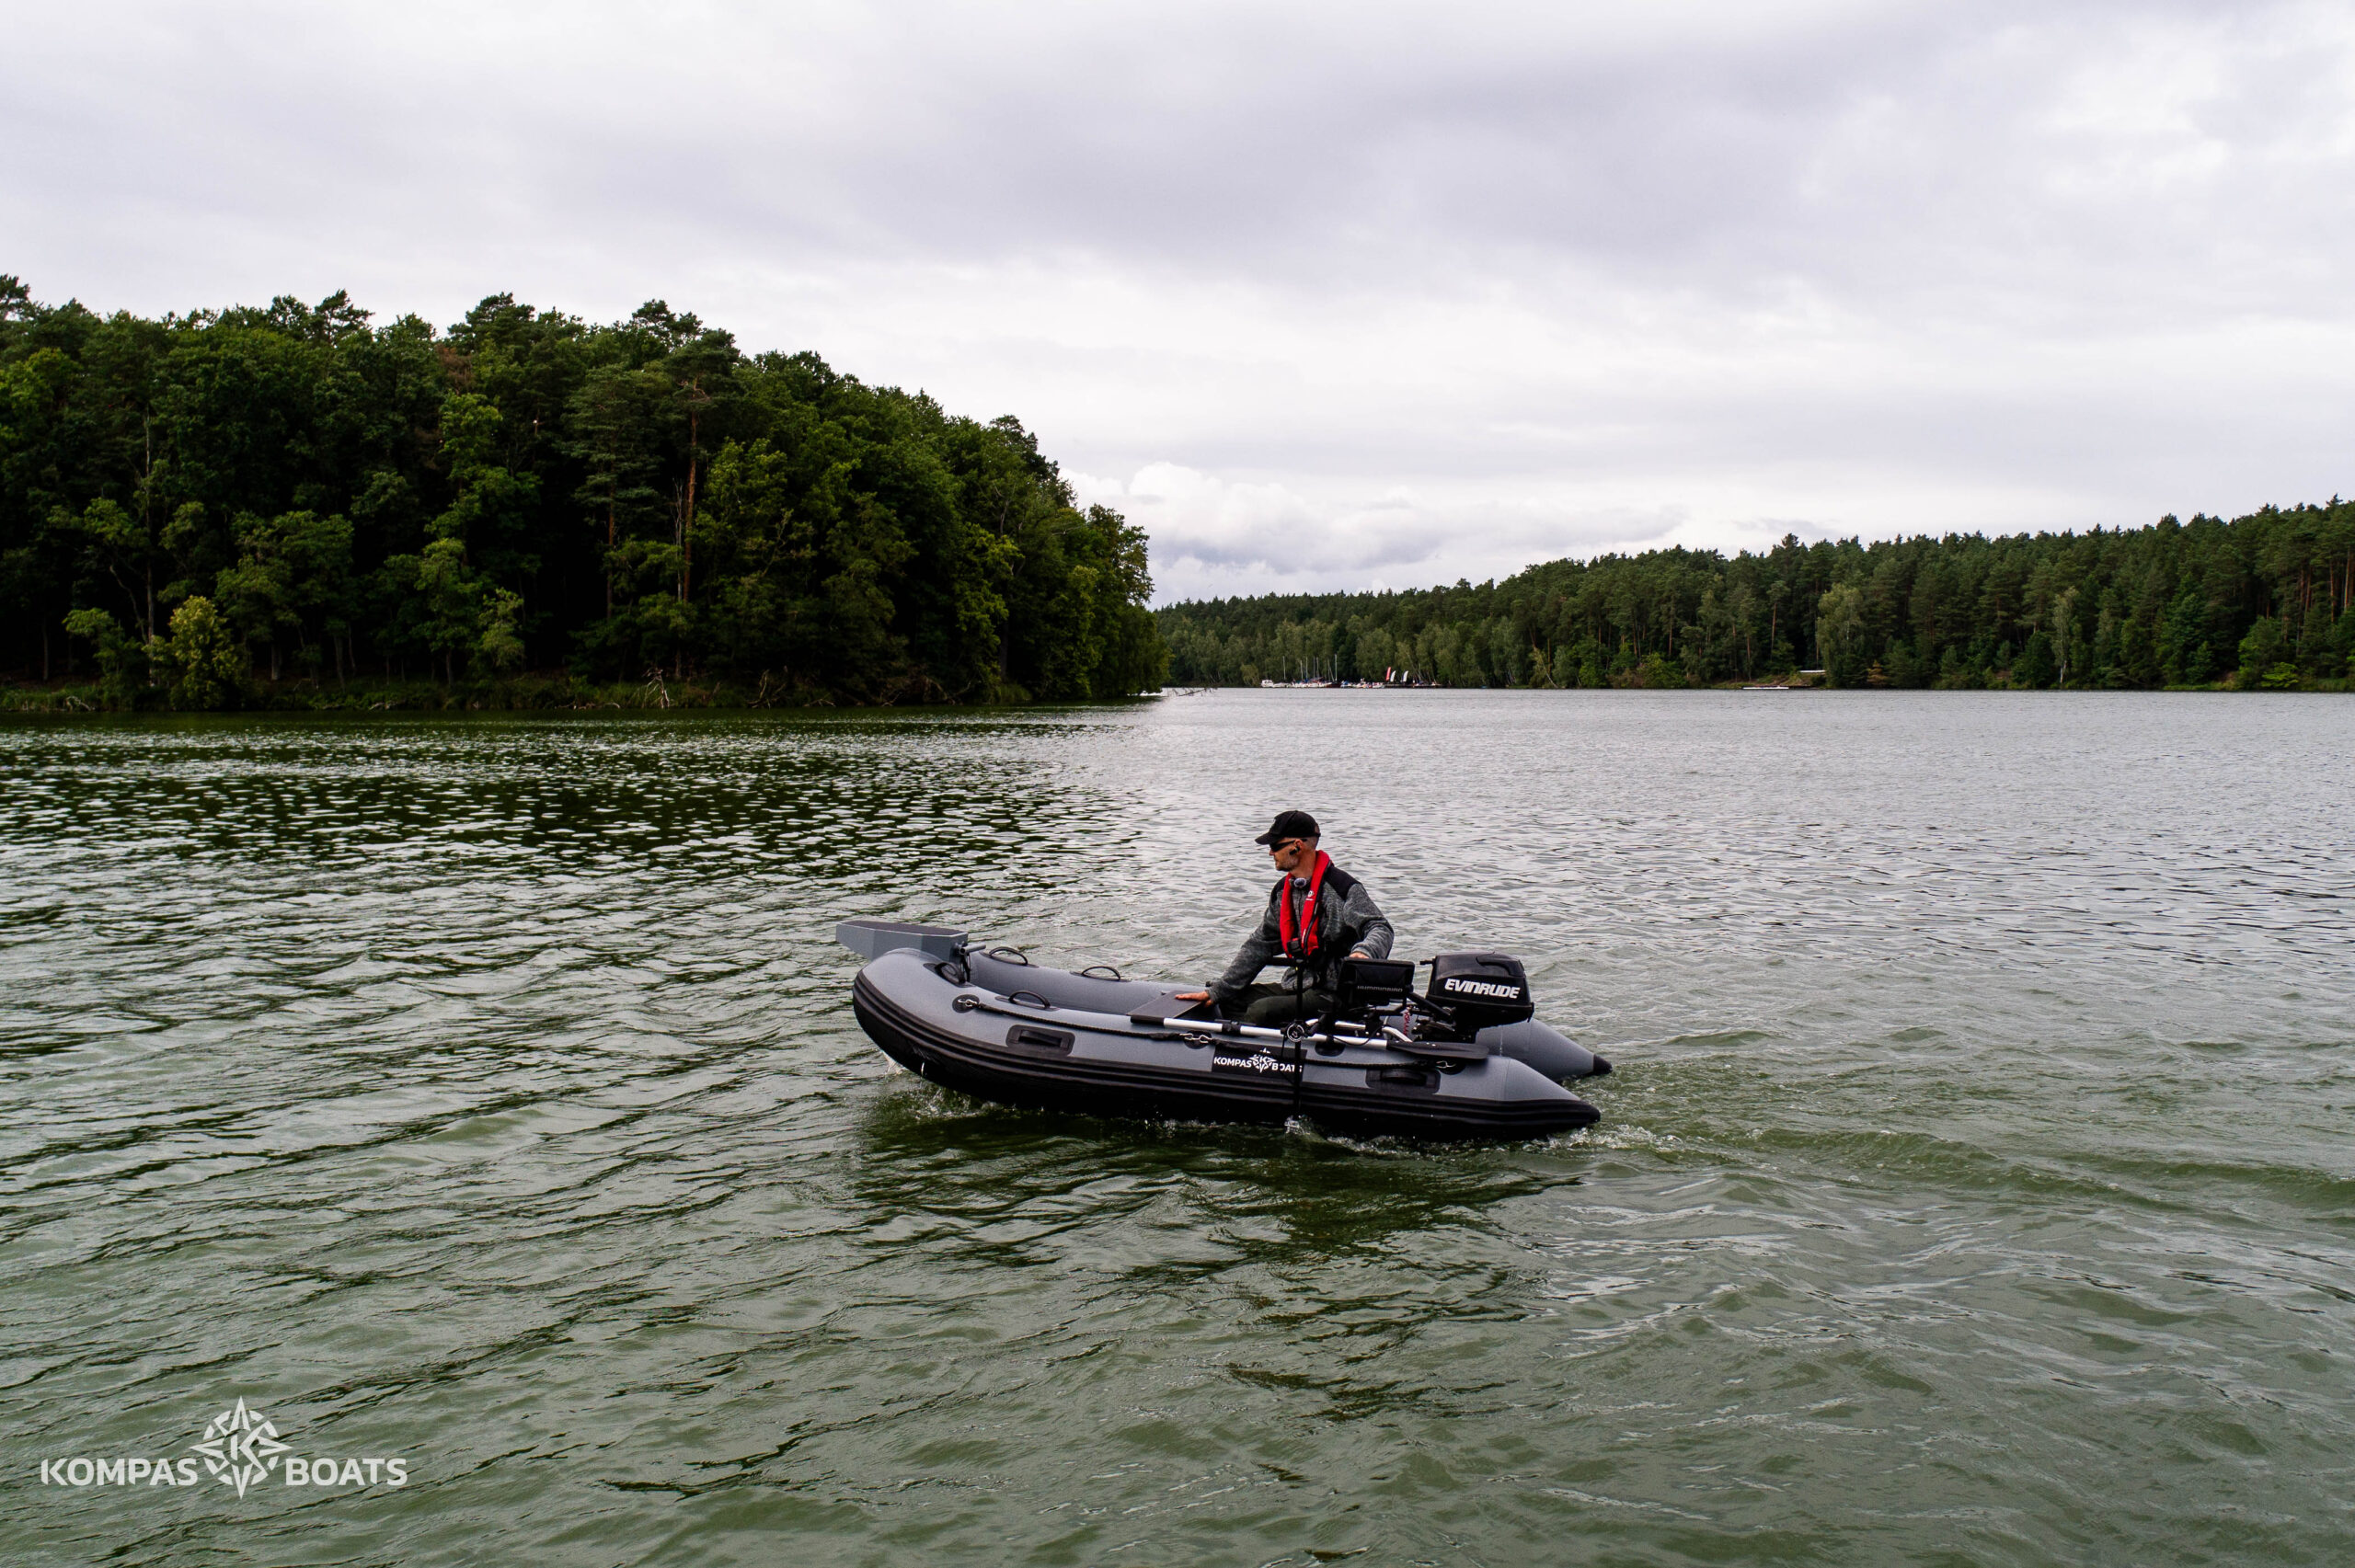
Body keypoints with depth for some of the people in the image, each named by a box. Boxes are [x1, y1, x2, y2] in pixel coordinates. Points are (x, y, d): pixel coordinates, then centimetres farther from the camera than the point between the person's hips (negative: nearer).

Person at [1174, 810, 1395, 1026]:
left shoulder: (1343, 888, -13)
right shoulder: (1283, 891, 12)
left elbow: (1380, 929, -20)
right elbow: (1259, 945, 16)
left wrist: (1362, 953, -45)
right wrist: (1216, 991, 12)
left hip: (1331, 993, -8)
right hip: (1295, 986, 8)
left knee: (1260, 1011, -24)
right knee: (1230, 1000, 0)